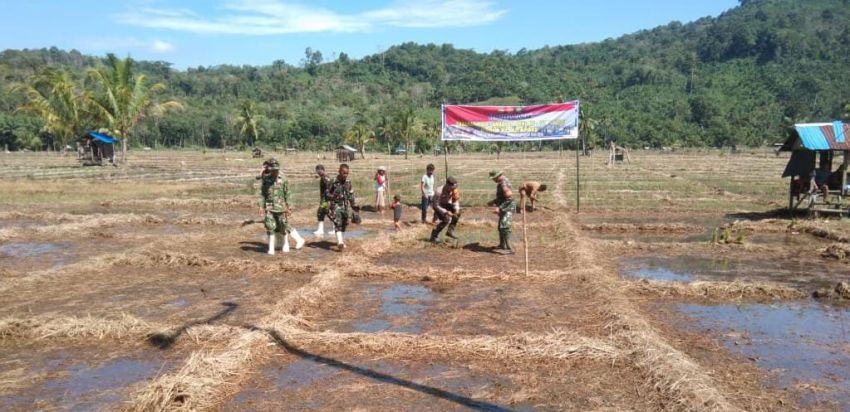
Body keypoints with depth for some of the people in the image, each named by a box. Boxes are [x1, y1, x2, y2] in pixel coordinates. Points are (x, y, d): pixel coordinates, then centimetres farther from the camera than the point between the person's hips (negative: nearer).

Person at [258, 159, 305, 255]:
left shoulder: (283, 180, -3)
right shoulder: (266, 179, 2)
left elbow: (287, 194, 0)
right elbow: (262, 194, 6)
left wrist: (288, 207, -1)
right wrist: (261, 206, 1)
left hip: (280, 207, -1)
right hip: (269, 207, 1)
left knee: (283, 227, 6)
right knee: (270, 227, -5)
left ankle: (286, 245, 26)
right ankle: (271, 248, 2)